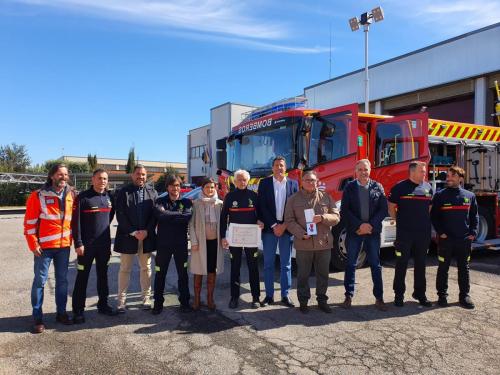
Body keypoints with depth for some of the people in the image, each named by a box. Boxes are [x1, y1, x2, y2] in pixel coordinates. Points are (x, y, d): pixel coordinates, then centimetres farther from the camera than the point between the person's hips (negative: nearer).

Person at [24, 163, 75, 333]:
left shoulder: (71, 194, 4)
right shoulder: (38, 195, -8)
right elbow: (29, 221, -8)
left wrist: (71, 238, 9)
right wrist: (33, 244, -11)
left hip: (64, 245, 4)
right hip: (44, 246, -4)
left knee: (62, 280, 12)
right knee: (40, 281, 4)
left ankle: (61, 312, 25)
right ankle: (37, 318, 15)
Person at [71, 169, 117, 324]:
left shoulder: (109, 197, 7)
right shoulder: (83, 197, -8)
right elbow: (76, 221, -11)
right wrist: (78, 243, -15)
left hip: (104, 244, 5)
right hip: (86, 245, -5)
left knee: (103, 275, 14)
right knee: (82, 277, 3)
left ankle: (103, 304, 26)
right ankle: (78, 310, 12)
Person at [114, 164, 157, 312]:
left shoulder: (152, 192, 5)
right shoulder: (123, 192, -2)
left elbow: (155, 214, 1)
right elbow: (120, 215, -7)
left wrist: (146, 231, -11)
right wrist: (133, 232, -13)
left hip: (147, 236, 2)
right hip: (127, 236, -2)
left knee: (146, 268, 11)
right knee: (124, 270, 6)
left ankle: (146, 298, 22)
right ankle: (122, 301, 15)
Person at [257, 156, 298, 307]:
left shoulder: (293, 184, 6)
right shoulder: (264, 183, 2)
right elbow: (262, 206, -4)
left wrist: (284, 225, -7)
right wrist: (273, 225, -10)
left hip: (286, 228, 1)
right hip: (269, 228, -1)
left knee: (286, 264, 7)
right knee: (268, 263, 5)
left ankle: (285, 295, 16)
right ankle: (269, 295, 14)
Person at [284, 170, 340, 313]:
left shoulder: (326, 197, 8)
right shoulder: (294, 199, 3)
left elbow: (336, 217, 5)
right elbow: (289, 221, -1)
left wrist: (322, 218, -15)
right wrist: (302, 234, -15)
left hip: (324, 243, 2)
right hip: (303, 244, -2)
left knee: (323, 274, 11)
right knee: (303, 275, 6)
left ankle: (322, 300, 26)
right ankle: (303, 301, 20)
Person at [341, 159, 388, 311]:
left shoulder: (377, 187, 5)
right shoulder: (349, 188, 2)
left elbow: (384, 209, 0)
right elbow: (344, 211, -4)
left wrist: (371, 225, -11)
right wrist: (359, 225, -13)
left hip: (373, 231, 1)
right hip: (354, 231, -1)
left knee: (376, 265, 6)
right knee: (351, 264, 5)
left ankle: (379, 298, 14)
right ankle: (349, 296, 16)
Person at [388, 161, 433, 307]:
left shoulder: (428, 187, 7)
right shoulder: (400, 187, -7)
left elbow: (430, 207, 18)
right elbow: (391, 207, 0)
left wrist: (426, 222, 11)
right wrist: (400, 221, 1)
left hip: (423, 233, 4)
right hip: (404, 233, -4)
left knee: (420, 263, 13)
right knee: (402, 263, 4)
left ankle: (420, 293, 26)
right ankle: (399, 294, 14)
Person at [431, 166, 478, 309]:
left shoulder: (470, 196, 6)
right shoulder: (440, 195, -1)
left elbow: (474, 216, 11)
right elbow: (434, 216, 1)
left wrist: (473, 233, 1)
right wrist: (440, 232, -8)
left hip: (464, 240, 2)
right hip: (446, 239, -2)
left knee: (464, 268, 10)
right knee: (443, 268, 6)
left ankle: (464, 296, 21)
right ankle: (442, 295, 16)